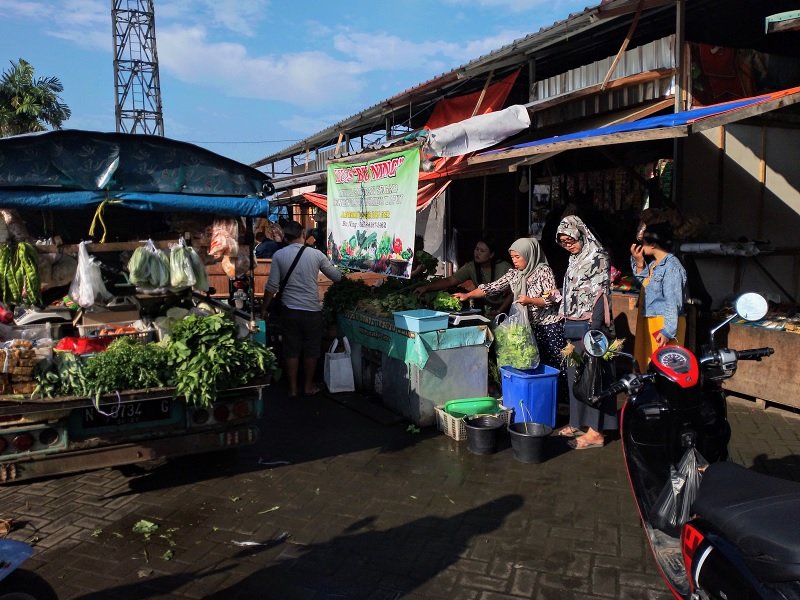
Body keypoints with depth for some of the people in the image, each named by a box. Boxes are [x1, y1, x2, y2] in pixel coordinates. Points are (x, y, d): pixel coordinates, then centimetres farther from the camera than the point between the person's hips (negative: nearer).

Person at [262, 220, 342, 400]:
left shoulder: (279, 255, -4)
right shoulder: (316, 254, -4)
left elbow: (272, 286, -4)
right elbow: (337, 276, 4)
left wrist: (264, 308, 7)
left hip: (290, 310, 1)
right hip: (312, 310, -1)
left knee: (291, 350, 11)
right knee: (311, 350, 13)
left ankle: (293, 389, 17)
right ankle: (308, 386, 25)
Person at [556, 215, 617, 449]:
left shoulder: (598, 258, -11)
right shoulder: (576, 260, 14)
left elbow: (600, 297, -17)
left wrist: (592, 331, -22)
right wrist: (566, 322, 16)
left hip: (590, 327, -9)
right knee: (576, 374, 13)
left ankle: (596, 432, 1)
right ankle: (579, 422, 24)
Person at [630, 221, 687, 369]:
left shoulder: (671, 266, -18)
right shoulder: (653, 263, 10)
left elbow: (673, 302, -21)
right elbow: (643, 282, 25)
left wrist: (668, 331, -23)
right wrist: (639, 262, 9)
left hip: (664, 324, -10)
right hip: (649, 322, 10)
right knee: (646, 361, 17)